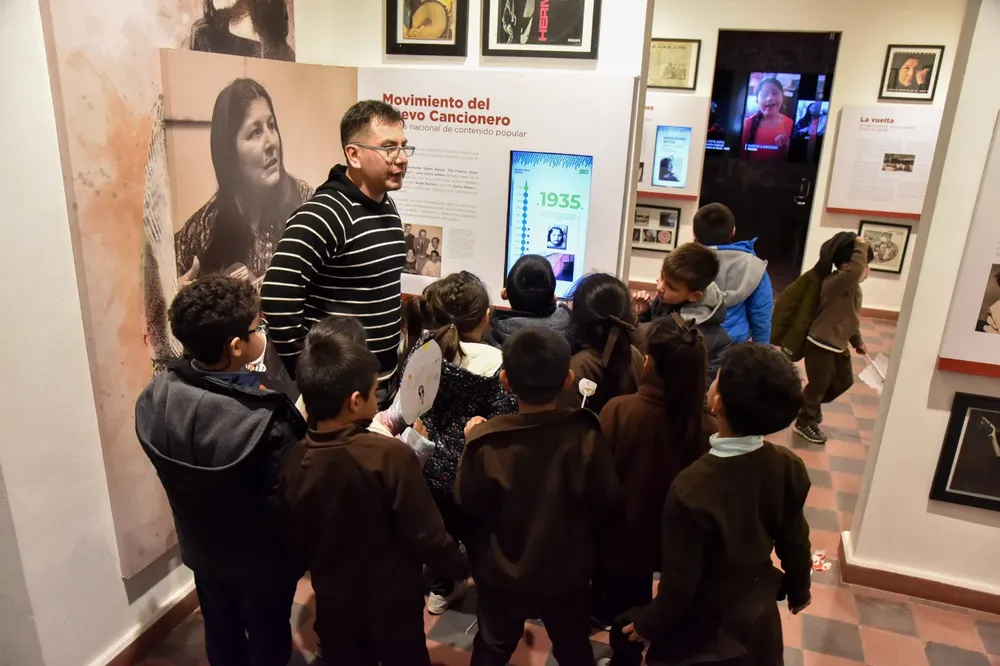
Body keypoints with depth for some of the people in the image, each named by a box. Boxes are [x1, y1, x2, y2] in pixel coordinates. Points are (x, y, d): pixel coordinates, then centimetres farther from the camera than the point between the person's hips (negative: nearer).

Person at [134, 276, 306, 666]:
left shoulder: (158, 395, -18)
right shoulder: (263, 423, -36)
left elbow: (174, 474, -1)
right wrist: (301, 554, -8)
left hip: (201, 546, 5)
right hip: (261, 558, -5)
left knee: (220, 630, 28)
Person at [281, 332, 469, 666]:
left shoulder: (293, 462, -15)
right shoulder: (392, 455, -28)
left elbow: (295, 537, -1)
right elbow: (426, 534, -21)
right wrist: (460, 566, -3)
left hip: (333, 599, 4)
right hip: (393, 599, -3)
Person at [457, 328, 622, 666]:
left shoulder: (487, 440, -27)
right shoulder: (585, 436, -25)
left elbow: (467, 502, -11)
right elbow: (608, 505, -13)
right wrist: (588, 539, 9)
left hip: (502, 573, 0)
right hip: (567, 572, 1)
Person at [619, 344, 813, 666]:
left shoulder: (692, 488, -37)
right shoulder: (789, 468, -21)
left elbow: (679, 583, -24)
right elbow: (795, 542, -4)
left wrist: (649, 624, -5)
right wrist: (798, 590, 17)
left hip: (701, 634, -4)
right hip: (757, 617, 5)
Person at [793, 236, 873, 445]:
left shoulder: (854, 288, 7)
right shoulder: (835, 283, -24)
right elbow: (855, 270, -48)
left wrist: (857, 341, 25)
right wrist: (861, 246, -33)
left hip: (839, 345, 10)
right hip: (821, 344, -10)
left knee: (845, 381, 21)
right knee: (818, 384, 4)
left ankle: (810, 405, 42)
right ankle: (805, 423, 24)